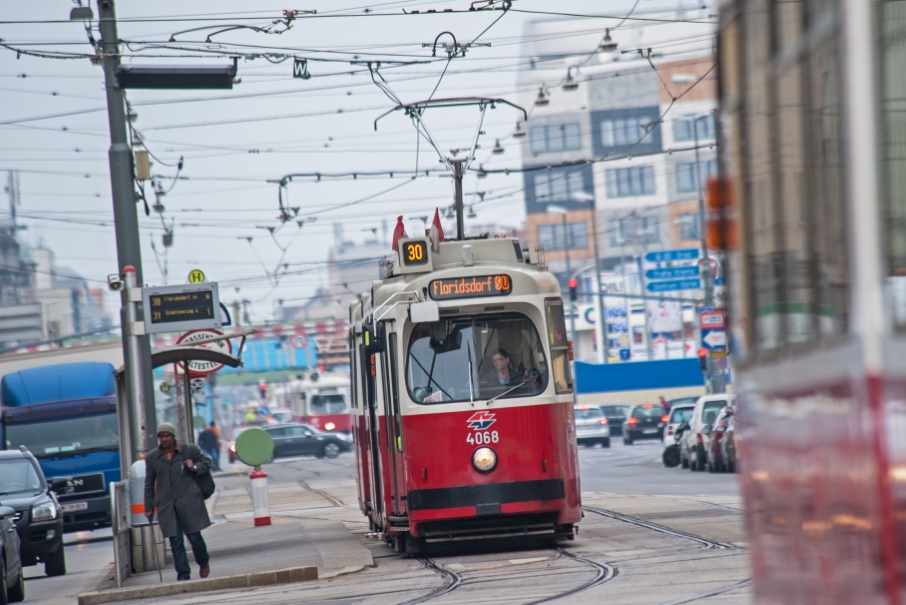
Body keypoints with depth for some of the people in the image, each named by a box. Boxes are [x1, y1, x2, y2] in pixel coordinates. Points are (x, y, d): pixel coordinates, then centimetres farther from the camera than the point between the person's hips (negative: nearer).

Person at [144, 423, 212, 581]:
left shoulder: (190, 450, 5)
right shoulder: (152, 458, 11)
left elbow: (206, 462, 15)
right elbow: (149, 484, 15)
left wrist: (195, 468, -7)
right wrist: (149, 507, 12)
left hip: (189, 502, -2)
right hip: (167, 506, 2)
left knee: (194, 536, 1)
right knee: (175, 541, -3)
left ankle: (204, 562, 28)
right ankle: (183, 574, 0)